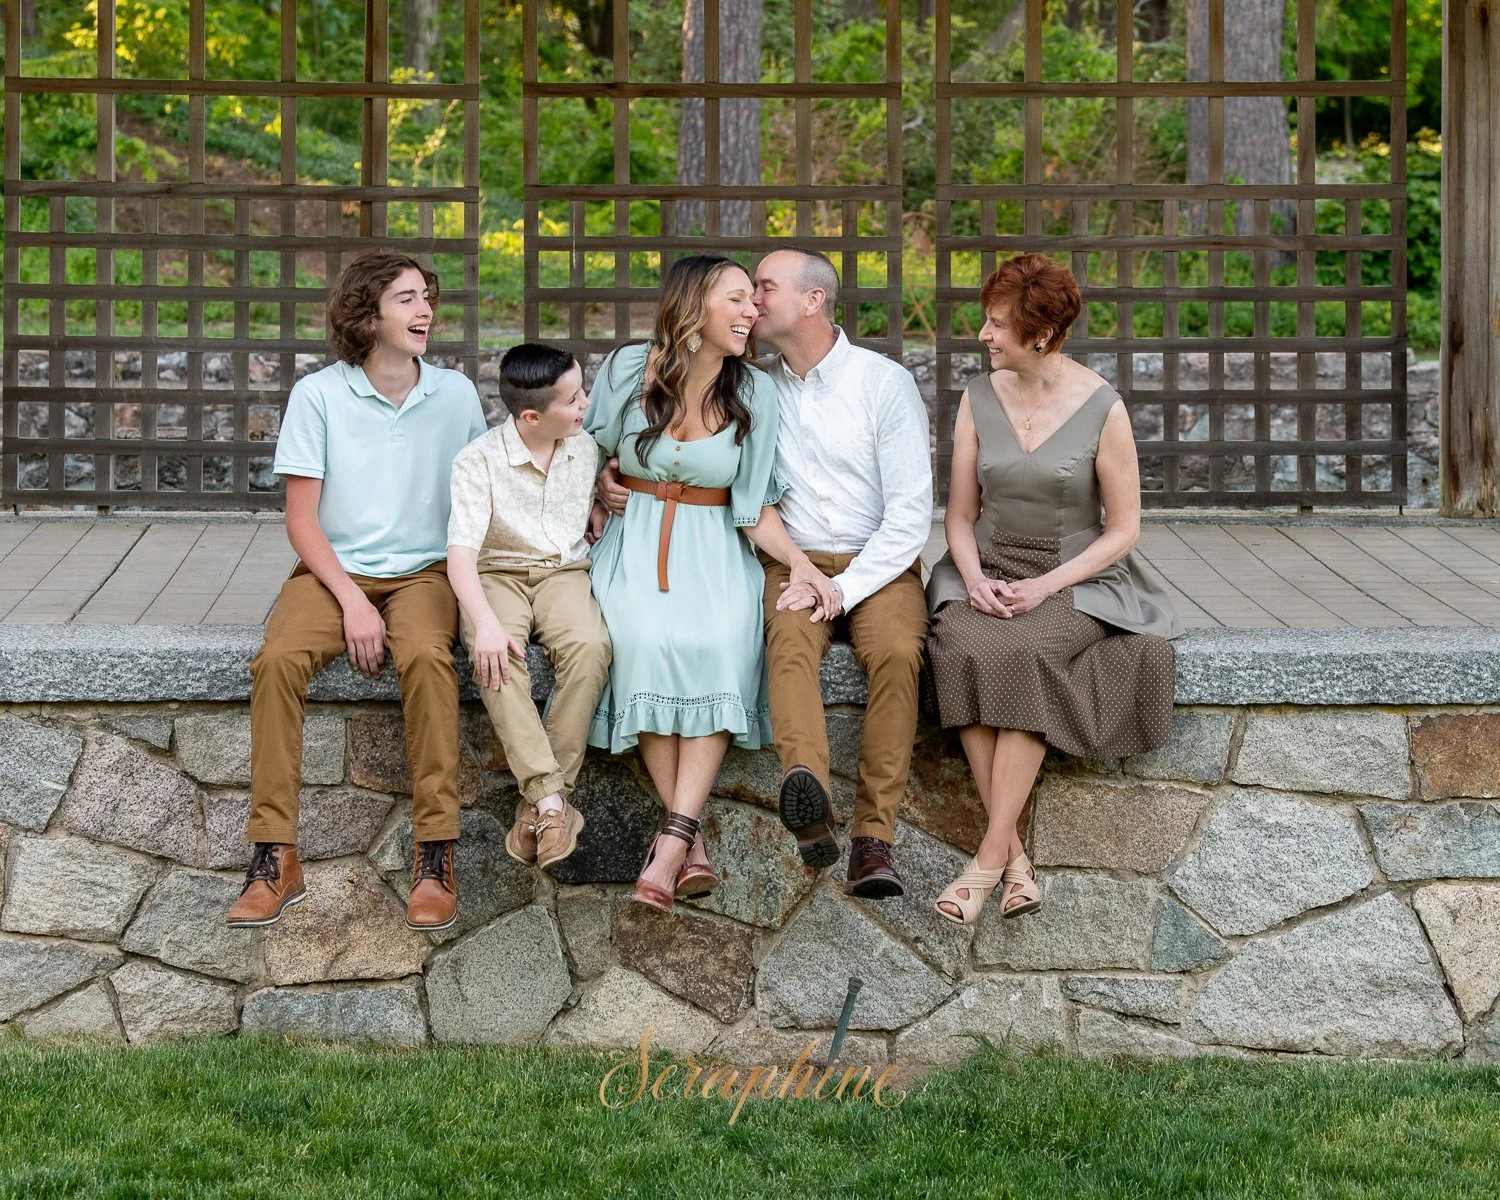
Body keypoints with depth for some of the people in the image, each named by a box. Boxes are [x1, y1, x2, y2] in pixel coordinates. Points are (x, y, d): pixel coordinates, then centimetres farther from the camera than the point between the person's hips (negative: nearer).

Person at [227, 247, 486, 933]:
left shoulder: (456, 395, 5)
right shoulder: (319, 395, -1)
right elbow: (301, 521, -3)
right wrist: (351, 600, -16)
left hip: (422, 572, 0)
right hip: (333, 569, 0)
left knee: (426, 656, -34)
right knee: (279, 658, -31)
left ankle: (436, 856, -31)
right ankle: (274, 859, -26)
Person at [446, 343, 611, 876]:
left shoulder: (586, 450, 6)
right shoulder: (480, 461, -11)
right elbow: (460, 551, -20)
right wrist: (486, 622, -33)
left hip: (564, 572, 3)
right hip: (497, 573, -3)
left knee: (590, 646, -31)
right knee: (496, 656, -36)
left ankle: (538, 798, -27)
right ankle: (553, 800, -37)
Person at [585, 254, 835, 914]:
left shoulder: (754, 392, 3)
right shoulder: (627, 369, 1)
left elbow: (754, 507, 2)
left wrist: (797, 559, -13)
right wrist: (601, 506, 1)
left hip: (714, 549, 1)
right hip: (635, 539, -1)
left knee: (720, 647, -32)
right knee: (644, 641, -32)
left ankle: (672, 840, -35)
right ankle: (693, 841, -27)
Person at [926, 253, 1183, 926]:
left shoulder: (1102, 409, -6)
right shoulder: (979, 398, 6)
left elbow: (1122, 530, -3)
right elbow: (960, 516, 11)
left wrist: (1045, 587, -15)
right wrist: (974, 579, -9)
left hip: (1076, 576, -3)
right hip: (988, 572, 3)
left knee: (1025, 653, -35)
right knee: (963, 650, -31)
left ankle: (989, 856, -30)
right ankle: (1014, 851, -30)